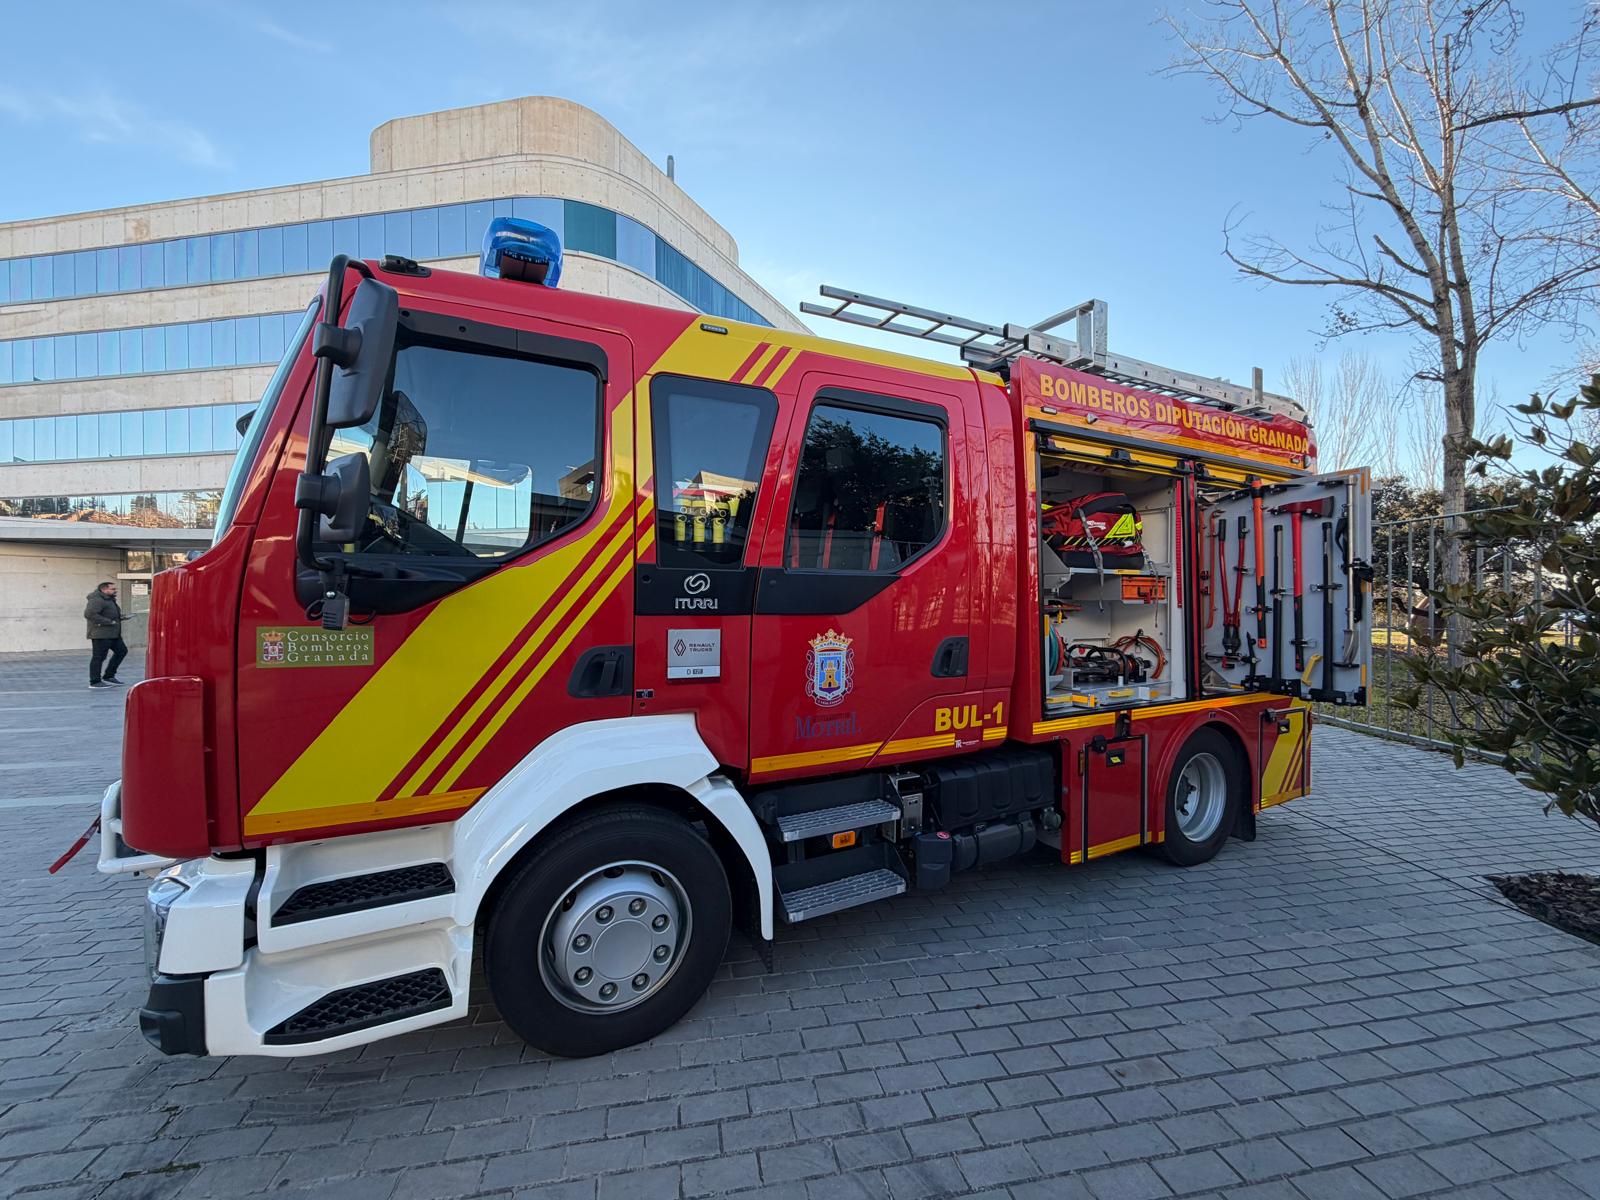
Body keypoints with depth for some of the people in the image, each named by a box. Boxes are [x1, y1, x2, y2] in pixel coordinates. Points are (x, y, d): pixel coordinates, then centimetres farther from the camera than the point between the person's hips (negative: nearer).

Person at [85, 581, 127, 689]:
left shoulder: (109, 599, 17)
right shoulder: (96, 600, -15)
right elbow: (89, 614, -27)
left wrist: (119, 617, 10)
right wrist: (109, 622, -24)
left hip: (113, 634, 10)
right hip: (101, 635, -10)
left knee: (121, 651, 14)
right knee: (98, 657, -3)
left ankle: (109, 676, 22)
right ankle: (95, 682, 5)